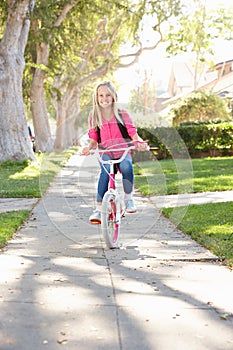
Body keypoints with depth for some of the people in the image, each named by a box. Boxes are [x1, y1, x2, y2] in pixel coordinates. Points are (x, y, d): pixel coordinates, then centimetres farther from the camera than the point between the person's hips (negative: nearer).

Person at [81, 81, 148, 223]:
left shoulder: (122, 115, 2)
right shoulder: (94, 117, 7)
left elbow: (134, 134, -1)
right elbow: (93, 140, 8)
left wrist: (140, 142, -24)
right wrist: (89, 147, -15)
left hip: (123, 152, -1)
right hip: (105, 154, 1)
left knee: (126, 165, -37)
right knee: (105, 169, -35)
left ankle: (128, 198, -16)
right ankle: (99, 209, -35)